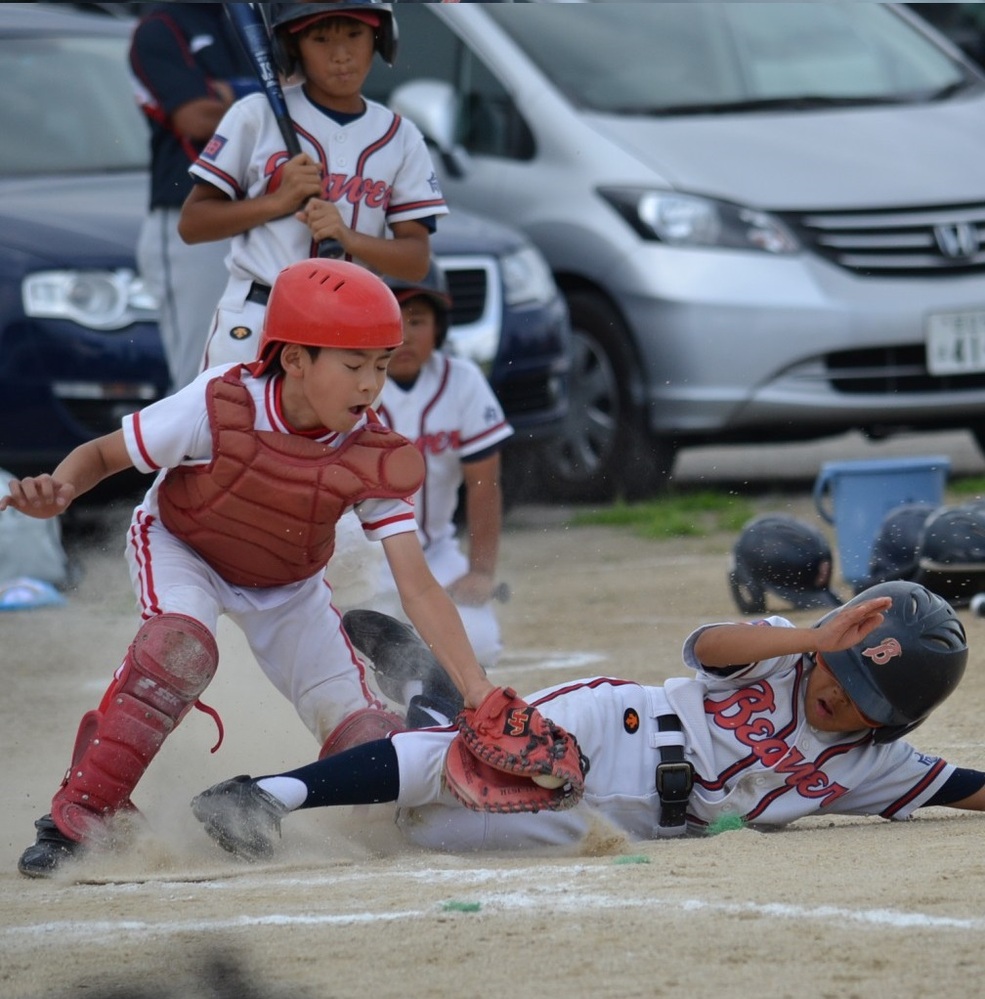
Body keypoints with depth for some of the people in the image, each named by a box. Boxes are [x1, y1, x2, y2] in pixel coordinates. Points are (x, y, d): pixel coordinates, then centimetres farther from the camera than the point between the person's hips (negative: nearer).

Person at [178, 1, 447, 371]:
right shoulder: (256, 117, 1)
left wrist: (347, 237, -16)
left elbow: (417, 261, 3)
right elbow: (192, 223, 0)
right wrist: (279, 202, -13)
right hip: (251, 326, -2)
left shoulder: (400, 138, 7)